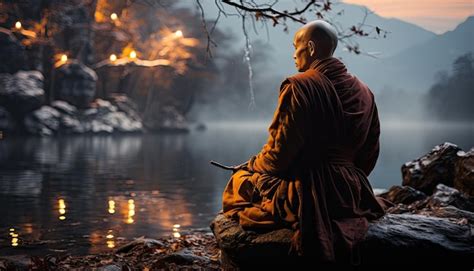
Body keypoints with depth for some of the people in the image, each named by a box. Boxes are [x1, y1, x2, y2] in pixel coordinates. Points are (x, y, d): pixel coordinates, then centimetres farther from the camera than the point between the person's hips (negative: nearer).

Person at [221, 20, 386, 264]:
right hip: (351, 195, 8)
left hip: (305, 194, -7)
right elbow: (369, 156, 11)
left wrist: (254, 164, 4)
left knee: (239, 181, 18)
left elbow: (279, 153, -16)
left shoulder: (299, 87, -15)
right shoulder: (365, 92, 6)